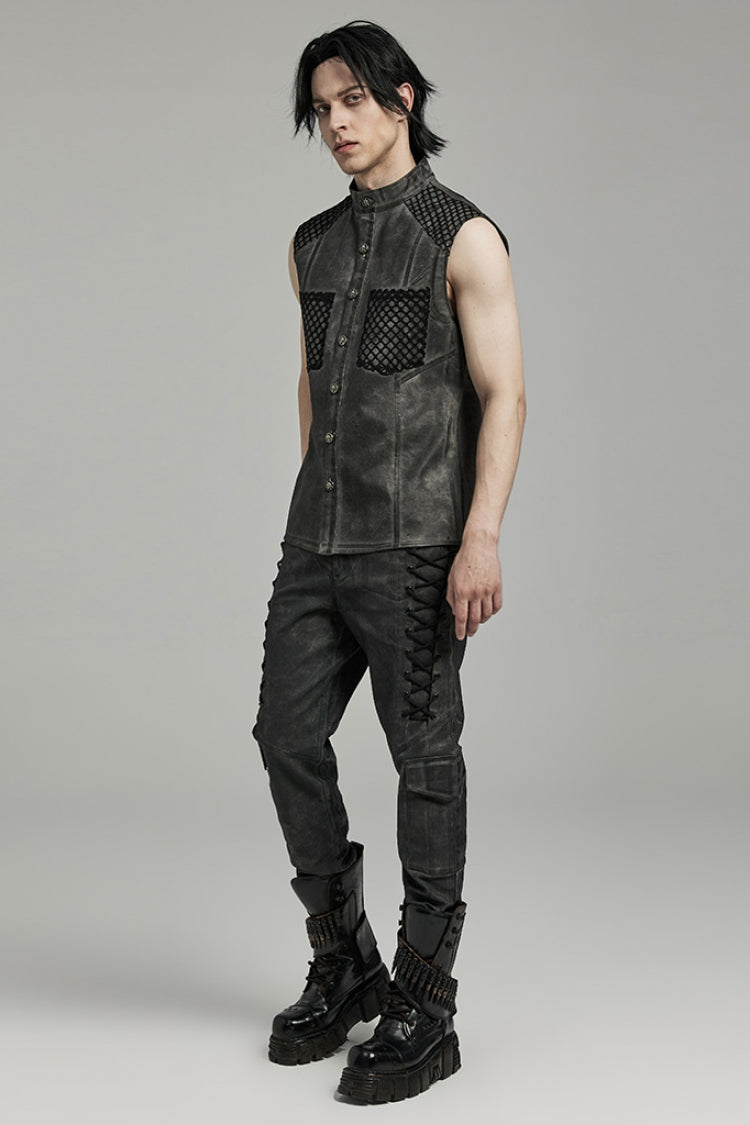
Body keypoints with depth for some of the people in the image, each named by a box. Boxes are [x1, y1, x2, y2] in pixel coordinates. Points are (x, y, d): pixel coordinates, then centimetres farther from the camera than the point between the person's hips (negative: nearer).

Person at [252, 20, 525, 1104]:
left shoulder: (464, 237, -4)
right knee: (290, 738, 5)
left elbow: (504, 397, -10)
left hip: (416, 545, -6)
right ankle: (344, 969, 21)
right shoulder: (313, 245, 15)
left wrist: (482, 539, -21)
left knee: (426, 761, -2)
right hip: (317, 543, 7)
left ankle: (424, 1013, 7)